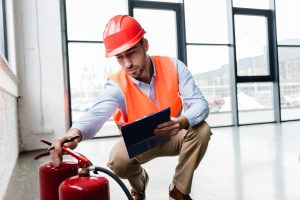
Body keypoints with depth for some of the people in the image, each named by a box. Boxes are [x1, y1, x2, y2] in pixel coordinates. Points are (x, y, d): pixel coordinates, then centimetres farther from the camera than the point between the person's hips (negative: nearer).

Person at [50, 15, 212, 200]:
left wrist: (182, 122, -48)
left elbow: (200, 103, -25)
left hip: (172, 137, 2)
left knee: (202, 129, -27)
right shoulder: (117, 85, -25)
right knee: (118, 160, -30)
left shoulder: (173, 67, -20)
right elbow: (98, 113, -44)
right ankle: (139, 183, 10)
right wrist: (75, 133, -68)